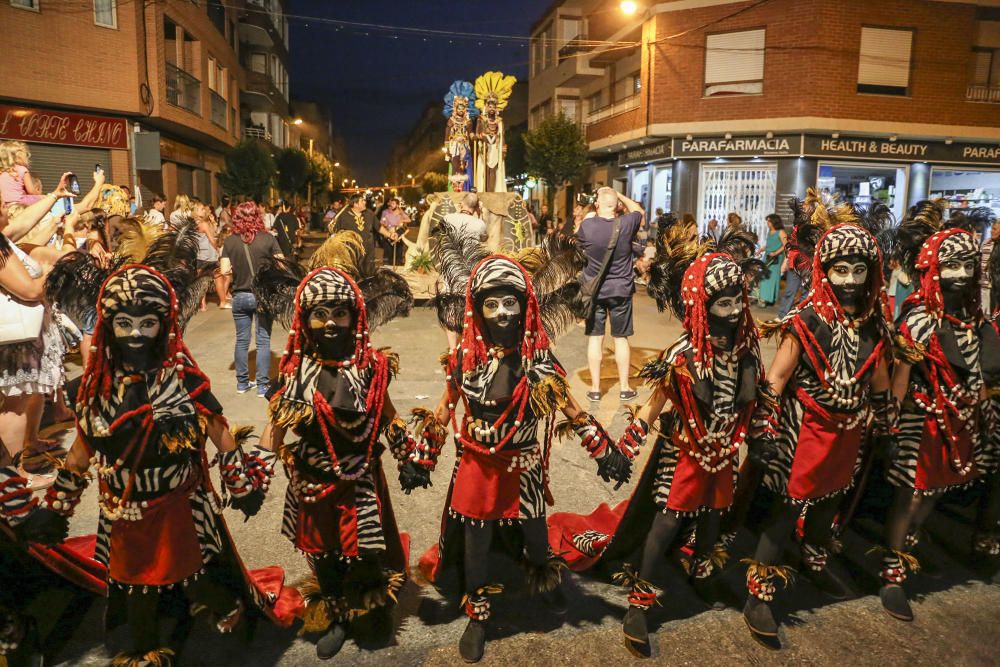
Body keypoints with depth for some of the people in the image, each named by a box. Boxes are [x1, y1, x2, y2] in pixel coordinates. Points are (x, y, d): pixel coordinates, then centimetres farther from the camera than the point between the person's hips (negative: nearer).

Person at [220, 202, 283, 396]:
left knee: (242, 340, 13)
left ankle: (242, 382, 23)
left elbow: (225, 271, -7)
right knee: (263, 340, 5)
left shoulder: (229, 242, -5)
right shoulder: (268, 239, -9)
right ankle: (262, 385, 9)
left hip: (240, 296, 2)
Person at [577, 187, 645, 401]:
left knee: (595, 338, 7)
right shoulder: (626, 224, -11)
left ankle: (595, 388, 12)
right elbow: (638, 210, 12)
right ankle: (624, 387, 18)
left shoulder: (587, 225, -12)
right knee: (621, 338, 10)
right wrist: (618, 194, 13)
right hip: (621, 289, 1)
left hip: (594, 289, 0)